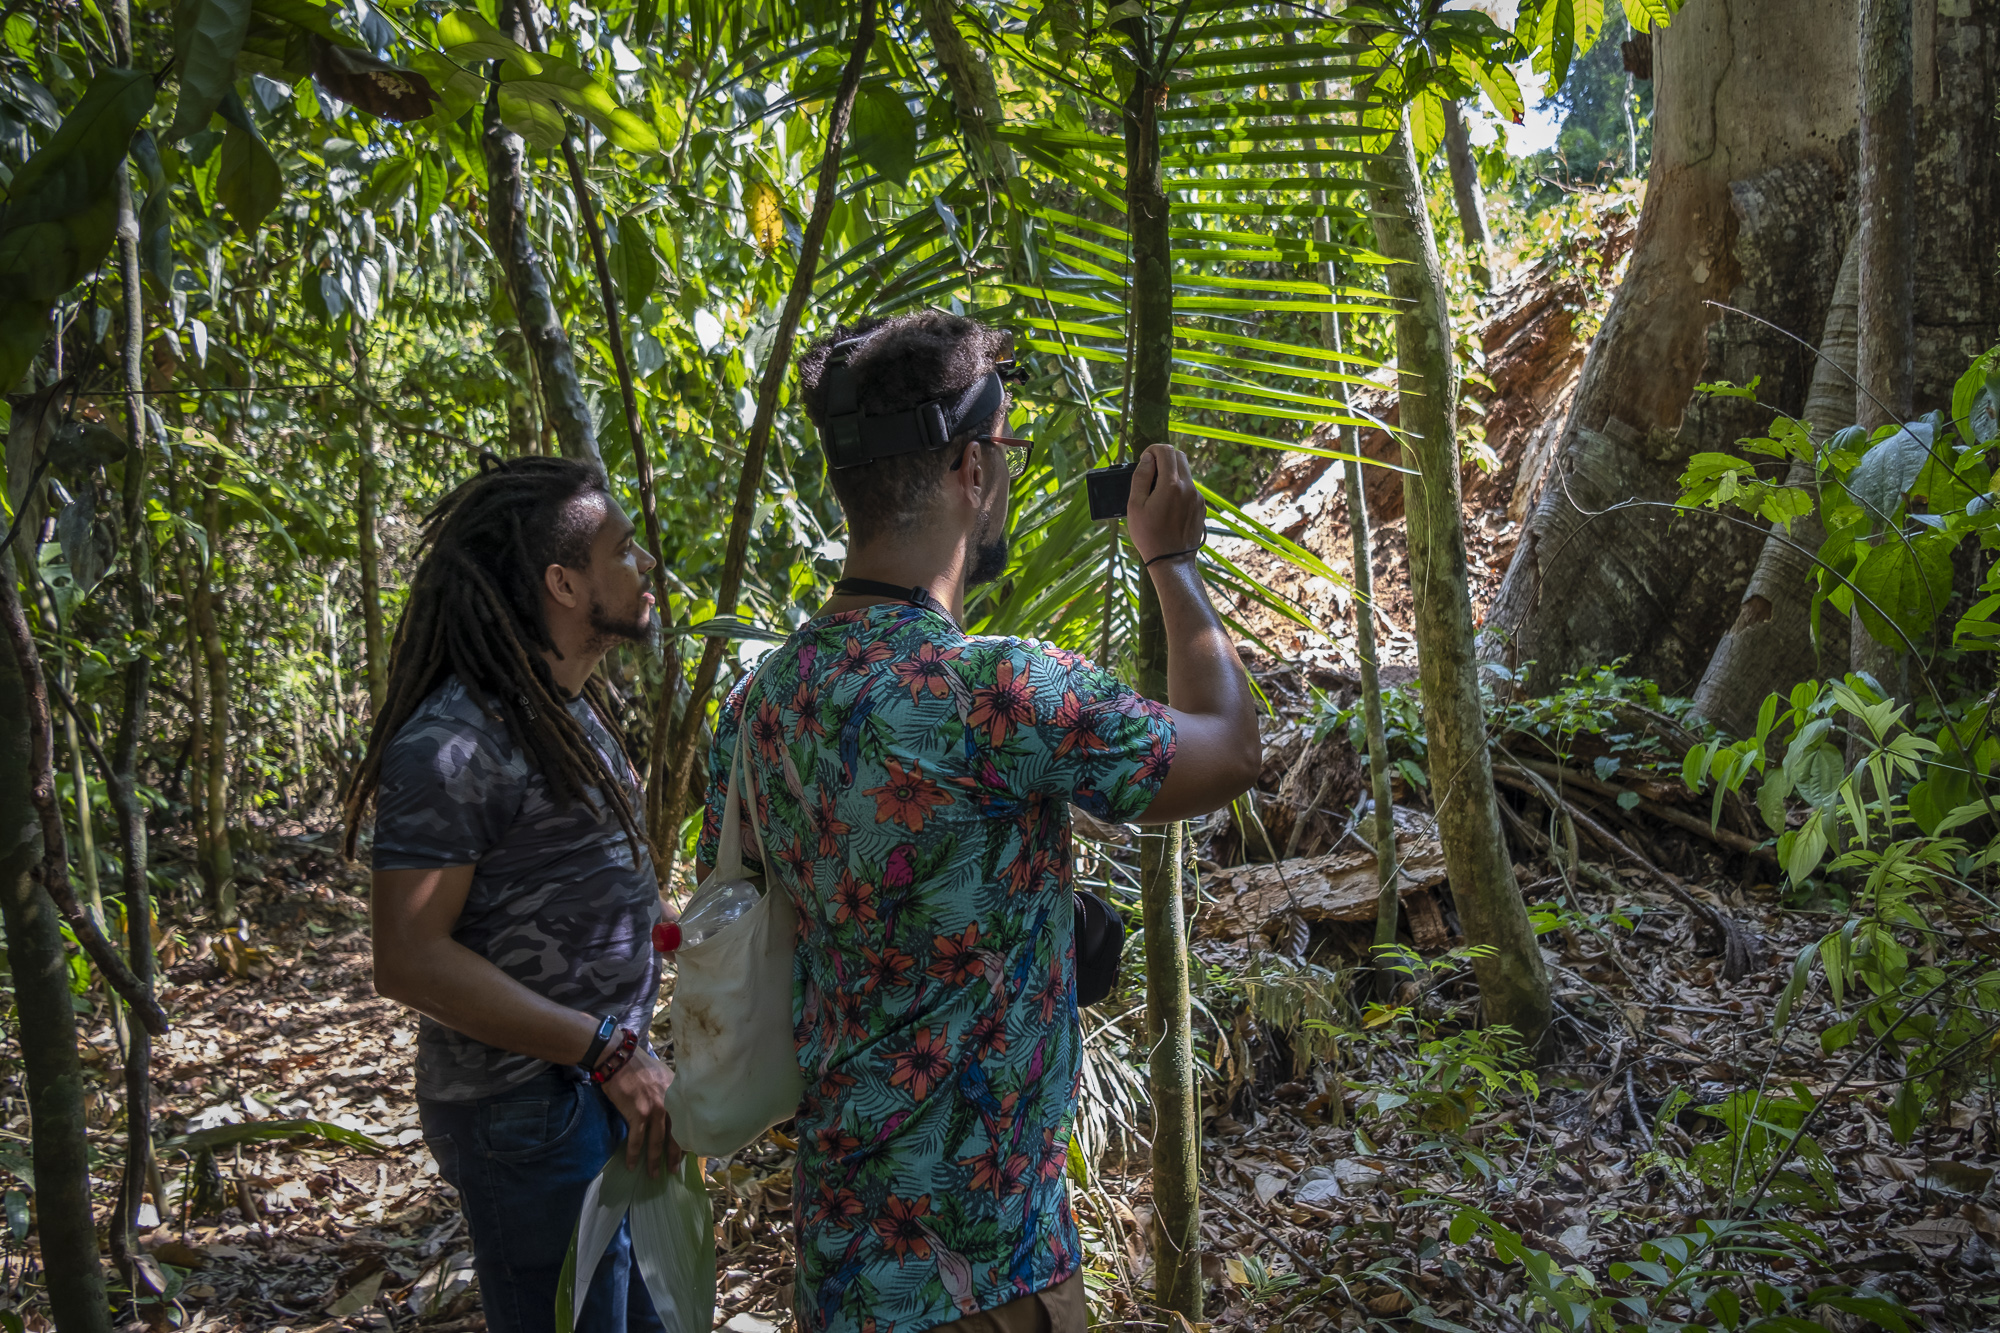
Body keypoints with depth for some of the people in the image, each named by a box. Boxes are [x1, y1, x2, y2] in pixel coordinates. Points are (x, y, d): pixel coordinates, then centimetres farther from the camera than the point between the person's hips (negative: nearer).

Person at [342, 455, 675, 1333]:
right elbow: (410, 959, -24)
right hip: (527, 1109, -9)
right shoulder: (455, 743, -21)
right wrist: (609, 1051, -24)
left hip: (610, 1087, 9)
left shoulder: (573, 713, 10)